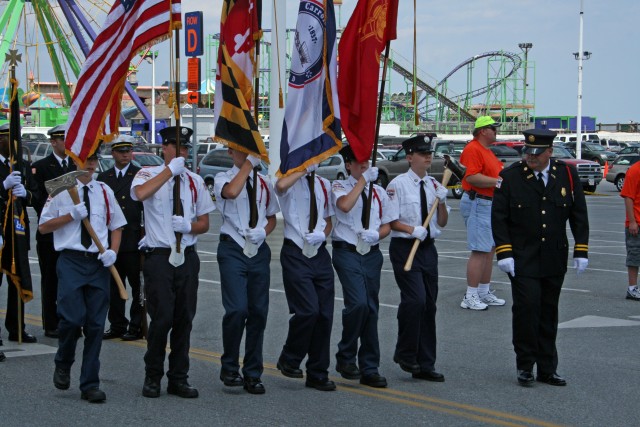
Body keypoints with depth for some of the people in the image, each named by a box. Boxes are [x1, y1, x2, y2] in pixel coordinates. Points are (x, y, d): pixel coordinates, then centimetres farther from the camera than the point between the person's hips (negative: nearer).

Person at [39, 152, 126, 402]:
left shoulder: (104, 191, 12)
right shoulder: (62, 190, 2)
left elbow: (116, 226, 18)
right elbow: (43, 227, 2)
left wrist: (113, 251, 0)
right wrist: (72, 216, -11)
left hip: (98, 262, 3)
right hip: (71, 260, -3)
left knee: (95, 325, 2)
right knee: (72, 317, -16)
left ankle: (90, 384, 10)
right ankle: (63, 364, 14)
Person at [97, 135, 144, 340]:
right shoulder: (103, 177, 12)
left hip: (134, 240, -4)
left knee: (138, 285, -1)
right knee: (114, 286, 8)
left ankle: (136, 326, 6)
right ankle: (117, 325, 17)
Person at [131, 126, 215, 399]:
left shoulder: (195, 181, 14)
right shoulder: (149, 174, 1)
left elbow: (204, 223, 15)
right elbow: (140, 193, -25)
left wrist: (188, 226, -7)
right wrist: (170, 170, -20)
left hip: (187, 256, 4)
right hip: (159, 256, -4)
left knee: (184, 319, 6)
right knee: (162, 317, -10)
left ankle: (179, 378, 16)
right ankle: (152, 377, 7)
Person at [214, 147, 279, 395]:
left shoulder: (263, 183, 14)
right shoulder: (223, 178, 1)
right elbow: (231, 192, -24)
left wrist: (264, 231, 0)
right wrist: (248, 164, -15)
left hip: (259, 251, 5)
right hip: (233, 249, -4)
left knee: (258, 312, 5)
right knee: (237, 309, -17)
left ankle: (253, 374, 16)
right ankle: (229, 367, 2)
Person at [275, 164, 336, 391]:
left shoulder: (323, 185, 15)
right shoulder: (290, 182, -3)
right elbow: (281, 186, -30)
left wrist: (323, 234, 0)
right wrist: (304, 169, -15)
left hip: (320, 253, 6)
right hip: (296, 253, -6)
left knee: (324, 314, 4)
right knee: (308, 310, -17)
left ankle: (318, 374, 16)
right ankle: (289, 359, 7)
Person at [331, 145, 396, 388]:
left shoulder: (379, 192, 14)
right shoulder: (340, 186, 1)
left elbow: (387, 226, 16)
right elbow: (345, 205, -22)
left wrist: (376, 234, -7)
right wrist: (363, 180, -14)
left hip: (372, 252, 5)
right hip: (346, 252, -5)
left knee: (371, 309, 6)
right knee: (358, 303, -20)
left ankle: (369, 369, 14)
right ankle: (346, 357, -1)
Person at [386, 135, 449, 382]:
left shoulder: (434, 185, 11)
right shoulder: (398, 184, -6)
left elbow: (442, 223, 13)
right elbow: (389, 221, -8)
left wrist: (442, 202, -4)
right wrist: (412, 229, -21)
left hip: (428, 248, 6)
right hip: (405, 248, -6)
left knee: (429, 305, 7)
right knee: (415, 299, -20)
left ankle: (425, 365, 15)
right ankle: (405, 353, -2)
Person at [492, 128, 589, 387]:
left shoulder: (568, 175, 2)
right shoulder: (510, 177, -5)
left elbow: (579, 215, 7)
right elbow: (498, 217, -4)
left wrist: (581, 251, 2)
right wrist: (504, 253, -11)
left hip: (555, 259, 3)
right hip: (522, 260, -3)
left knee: (549, 313, 9)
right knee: (526, 308, -9)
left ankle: (547, 370, 16)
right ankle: (525, 366, 6)